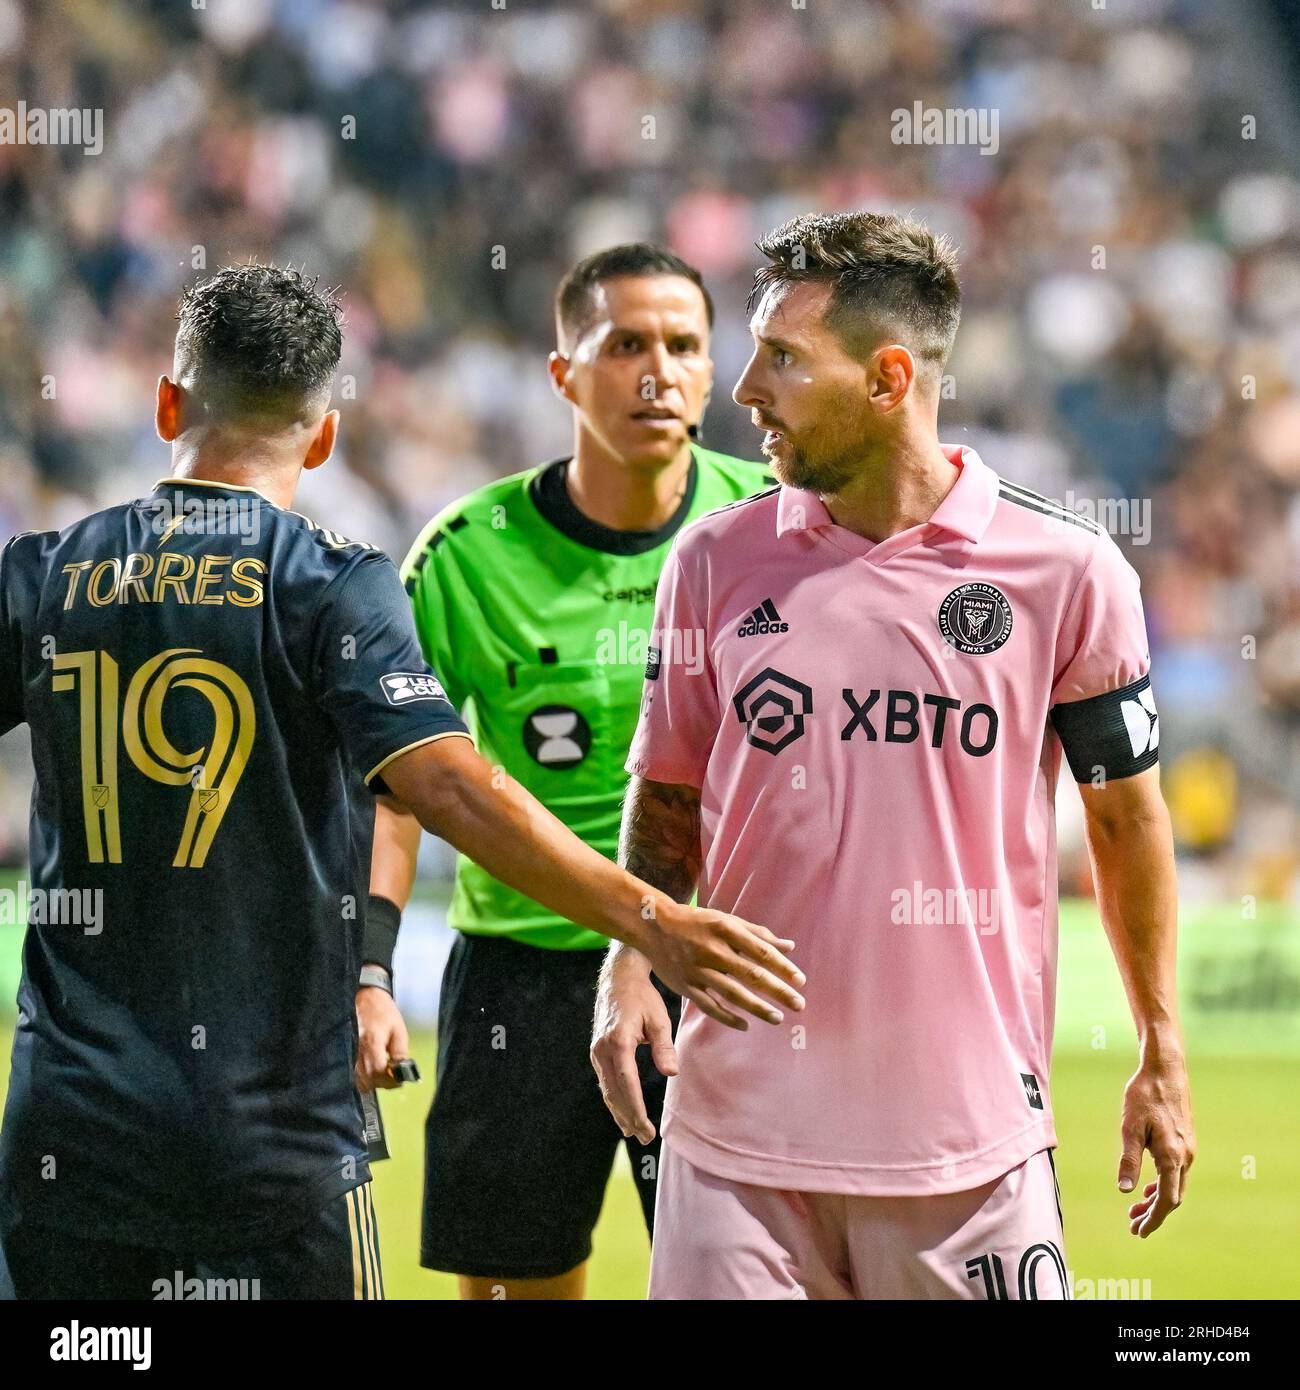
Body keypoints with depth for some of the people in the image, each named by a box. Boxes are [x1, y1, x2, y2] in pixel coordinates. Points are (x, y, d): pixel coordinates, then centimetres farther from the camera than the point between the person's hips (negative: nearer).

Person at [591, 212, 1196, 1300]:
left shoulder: (1066, 569, -2)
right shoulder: (717, 559, 5)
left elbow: (1126, 814, 7)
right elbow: (668, 800, 13)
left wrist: (1161, 1059, 10)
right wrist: (631, 965, -4)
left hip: (972, 1126, -2)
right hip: (741, 1124, 2)